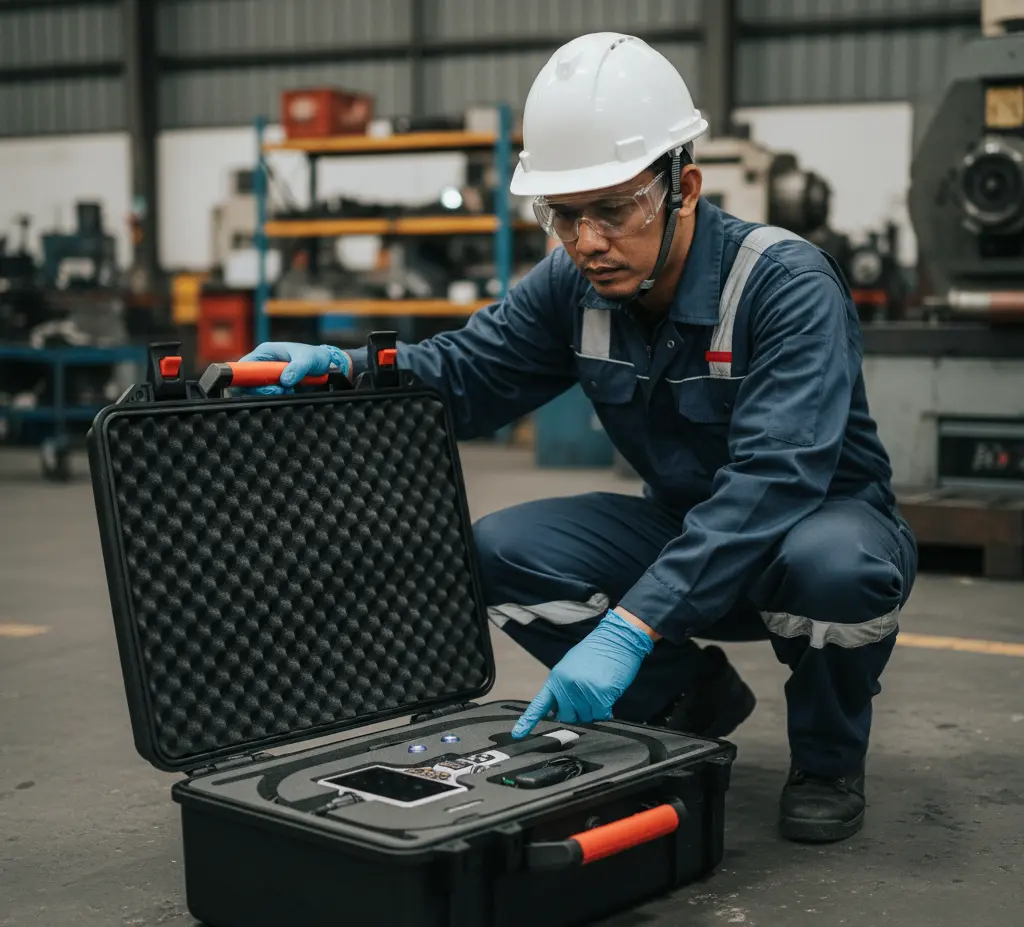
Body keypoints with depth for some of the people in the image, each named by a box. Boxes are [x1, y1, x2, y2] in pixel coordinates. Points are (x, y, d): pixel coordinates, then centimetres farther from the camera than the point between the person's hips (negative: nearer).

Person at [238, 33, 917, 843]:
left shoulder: (788, 284, -28)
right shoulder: (575, 285, -10)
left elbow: (774, 477, -39)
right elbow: (465, 373, 0)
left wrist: (629, 628, -48)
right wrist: (343, 365, -22)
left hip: (820, 517, -5)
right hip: (681, 526, 5)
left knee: (834, 564, -41)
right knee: (497, 553, -17)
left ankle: (829, 759, -6)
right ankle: (690, 700, 7)